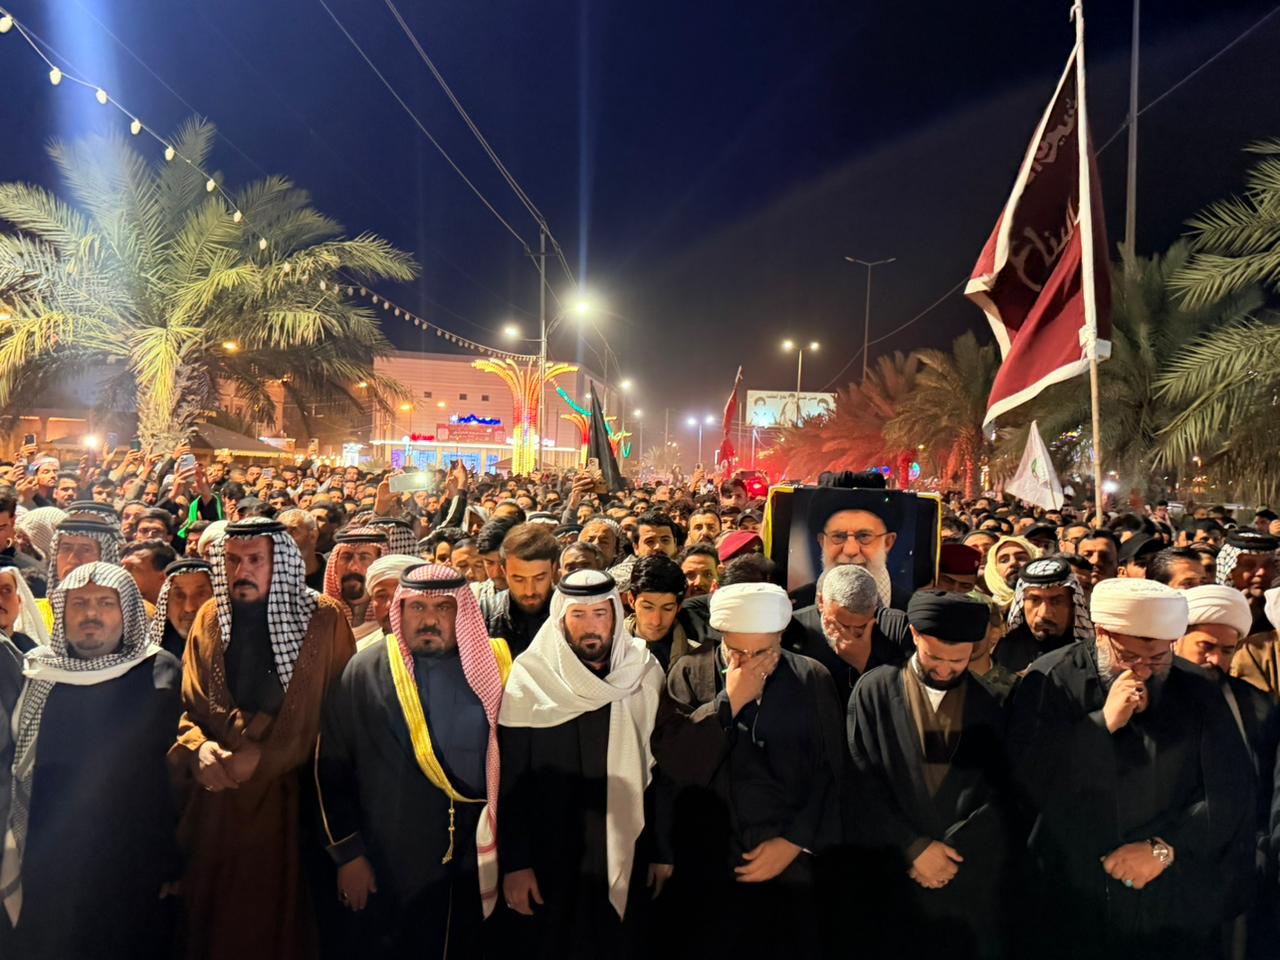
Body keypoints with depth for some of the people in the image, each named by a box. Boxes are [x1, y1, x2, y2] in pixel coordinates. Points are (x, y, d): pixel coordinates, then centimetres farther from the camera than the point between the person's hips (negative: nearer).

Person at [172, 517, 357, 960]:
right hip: (220, 798, 4)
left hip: (295, 800, -3)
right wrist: (199, 745, -12)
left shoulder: (325, 619, -8)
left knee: (287, 921, 7)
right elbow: (190, 707, 9)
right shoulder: (210, 619, 6)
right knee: (217, 920, 15)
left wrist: (263, 757, -13)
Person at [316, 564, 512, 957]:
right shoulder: (364, 672, -5)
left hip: (475, 870, 1)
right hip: (387, 872, -1)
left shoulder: (492, 669, -3)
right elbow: (331, 769, -2)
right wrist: (347, 852, -3)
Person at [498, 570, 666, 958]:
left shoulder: (643, 675, -4)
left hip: (625, 857, 2)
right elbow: (510, 779, -9)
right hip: (551, 859, -2)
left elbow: (660, 770, 1)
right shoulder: (530, 678, -11)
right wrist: (514, 864, -9)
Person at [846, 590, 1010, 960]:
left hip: (975, 883, 1)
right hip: (897, 877, -1)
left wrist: (950, 850, -9)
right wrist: (914, 847, -11)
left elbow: (1003, 791, -1)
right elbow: (863, 786, -6)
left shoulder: (992, 698, -1)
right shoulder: (874, 691, -5)